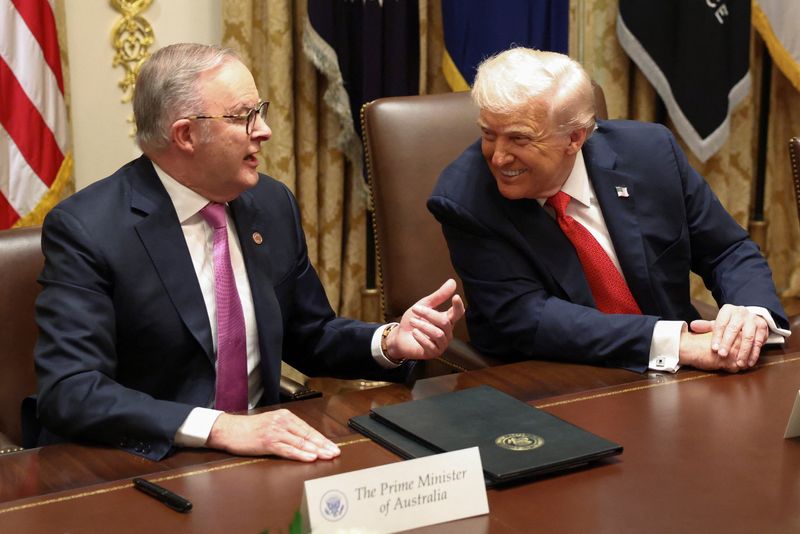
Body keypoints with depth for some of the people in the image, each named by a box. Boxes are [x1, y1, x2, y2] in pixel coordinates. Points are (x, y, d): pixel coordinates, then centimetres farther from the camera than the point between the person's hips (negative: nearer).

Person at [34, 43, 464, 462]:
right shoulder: (84, 229, -13)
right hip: (143, 464, -4)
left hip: (261, 445, 4)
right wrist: (217, 427, -32)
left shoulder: (273, 204, 5)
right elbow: (68, 392, -22)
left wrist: (389, 343, -2)